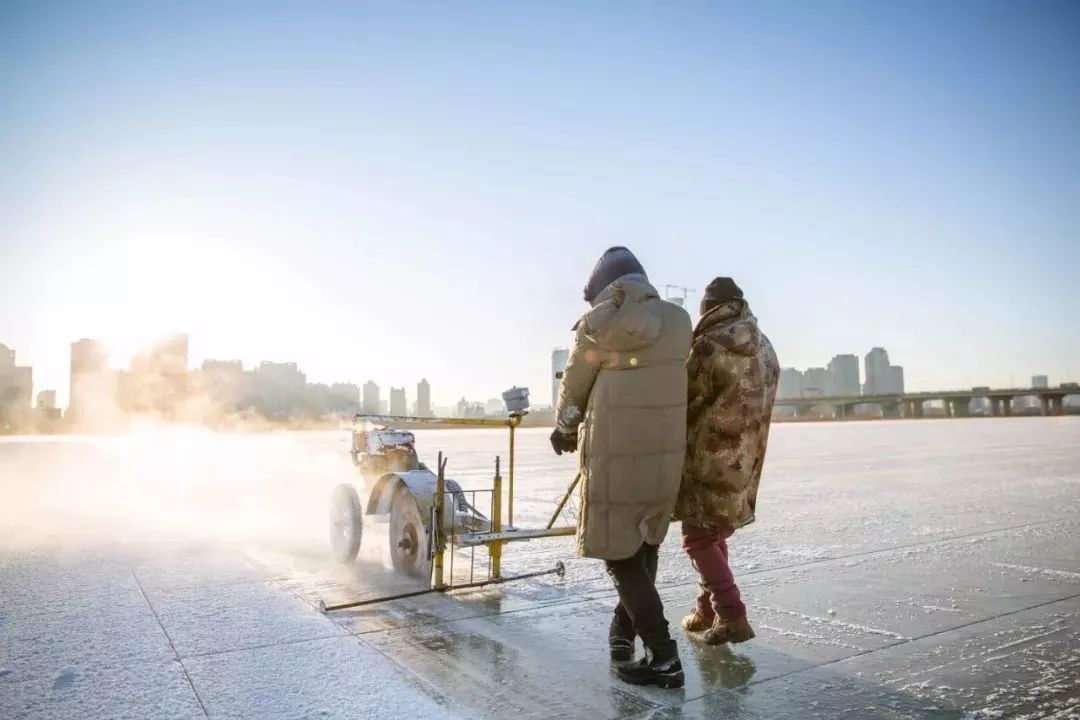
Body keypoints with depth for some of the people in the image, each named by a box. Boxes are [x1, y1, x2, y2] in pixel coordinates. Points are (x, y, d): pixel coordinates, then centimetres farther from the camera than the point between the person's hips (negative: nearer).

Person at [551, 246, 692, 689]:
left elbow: (573, 389, 2)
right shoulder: (678, 322, 2)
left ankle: (663, 656, 3)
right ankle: (625, 630, 33)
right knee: (644, 545, 20)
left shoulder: (597, 326, -9)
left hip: (616, 457, -5)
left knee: (621, 555, 5)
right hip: (666, 454, 6)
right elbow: (664, 383, 9)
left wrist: (565, 431, 22)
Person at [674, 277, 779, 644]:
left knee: (698, 538, 4)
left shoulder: (710, 346, -17)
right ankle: (708, 610, 28)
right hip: (745, 461, 8)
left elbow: (684, 402, -10)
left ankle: (733, 617, 1)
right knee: (715, 535, 19)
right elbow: (755, 406, 12)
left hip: (709, 459, -8)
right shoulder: (765, 348, 8)